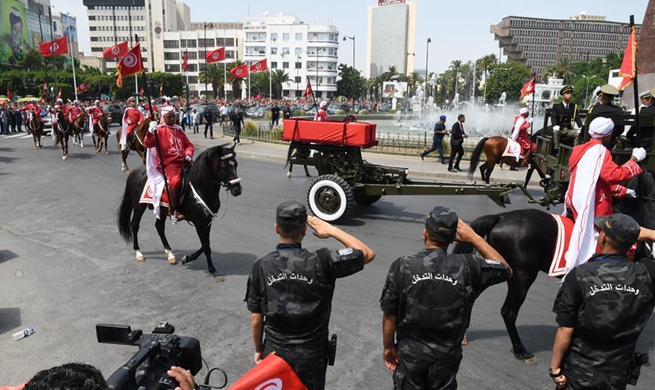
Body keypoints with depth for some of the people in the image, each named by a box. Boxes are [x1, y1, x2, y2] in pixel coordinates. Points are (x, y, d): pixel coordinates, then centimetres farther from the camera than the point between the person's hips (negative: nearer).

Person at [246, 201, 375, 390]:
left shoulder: (261, 267, -13)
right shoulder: (321, 262, -19)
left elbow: (256, 319, -5)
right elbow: (368, 254, -10)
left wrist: (258, 350, 11)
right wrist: (332, 230, -8)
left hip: (274, 351, 1)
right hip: (311, 353, -1)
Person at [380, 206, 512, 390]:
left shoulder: (402, 266, -18)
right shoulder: (467, 266, -16)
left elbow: (389, 313, -11)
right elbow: (505, 270, 2)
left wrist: (388, 346, 5)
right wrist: (474, 238, -1)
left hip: (410, 352, -1)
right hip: (447, 354, 1)